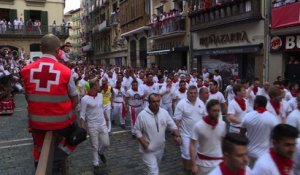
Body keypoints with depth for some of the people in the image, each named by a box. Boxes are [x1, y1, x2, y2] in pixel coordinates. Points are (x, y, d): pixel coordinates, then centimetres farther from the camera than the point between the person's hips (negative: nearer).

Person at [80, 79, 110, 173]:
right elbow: (82, 115, -14)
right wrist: (82, 128, -17)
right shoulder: (85, 99, -16)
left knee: (106, 144, 10)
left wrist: (107, 119, 19)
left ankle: (101, 152, 42)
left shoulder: (100, 95, 3)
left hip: (103, 124, 5)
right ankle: (96, 164, 26)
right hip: (92, 126, -5)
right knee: (95, 146, 7)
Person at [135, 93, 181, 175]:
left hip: (160, 148, 5)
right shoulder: (142, 115, -18)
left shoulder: (164, 112, -6)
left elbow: (172, 125, 0)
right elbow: (138, 131, -12)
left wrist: (177, 135, -17)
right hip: (148, 150, -5)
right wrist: (144, 144, -19)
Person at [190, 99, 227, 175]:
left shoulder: (223, 124, -8)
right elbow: (192, 145, -14)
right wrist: (193, 165, -16)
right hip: (203, 162, -3)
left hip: (219, 162, 3)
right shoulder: (198, 126, -19)